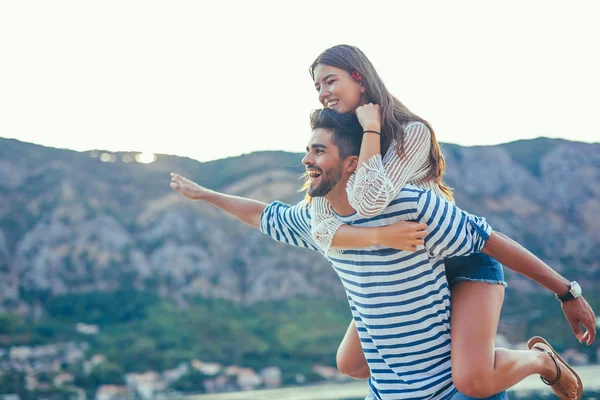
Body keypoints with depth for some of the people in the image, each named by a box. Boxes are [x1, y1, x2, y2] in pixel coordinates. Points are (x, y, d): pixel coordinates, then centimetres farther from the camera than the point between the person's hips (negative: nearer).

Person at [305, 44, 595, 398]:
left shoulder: (412, 132, -21)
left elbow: (369, 201, -36)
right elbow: (322, 231, -18)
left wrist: (371, 127, -26)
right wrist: (379, 236, -36)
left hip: (465, 259, -7)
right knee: (350, 364, 7)